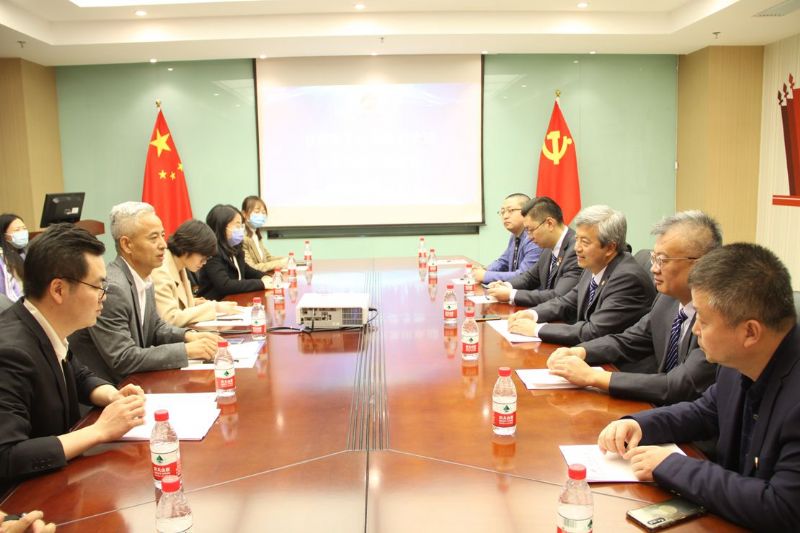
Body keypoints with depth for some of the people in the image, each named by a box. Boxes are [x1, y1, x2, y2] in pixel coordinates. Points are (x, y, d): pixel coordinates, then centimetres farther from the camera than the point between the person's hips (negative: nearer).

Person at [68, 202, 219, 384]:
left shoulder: (142, 278, 3)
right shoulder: (111, 288, -22)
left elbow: (154, 328, 16)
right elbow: (124, 360, -23)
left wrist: (188, 335, -3)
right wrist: (186, 350, -22)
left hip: (129, 381, 8)